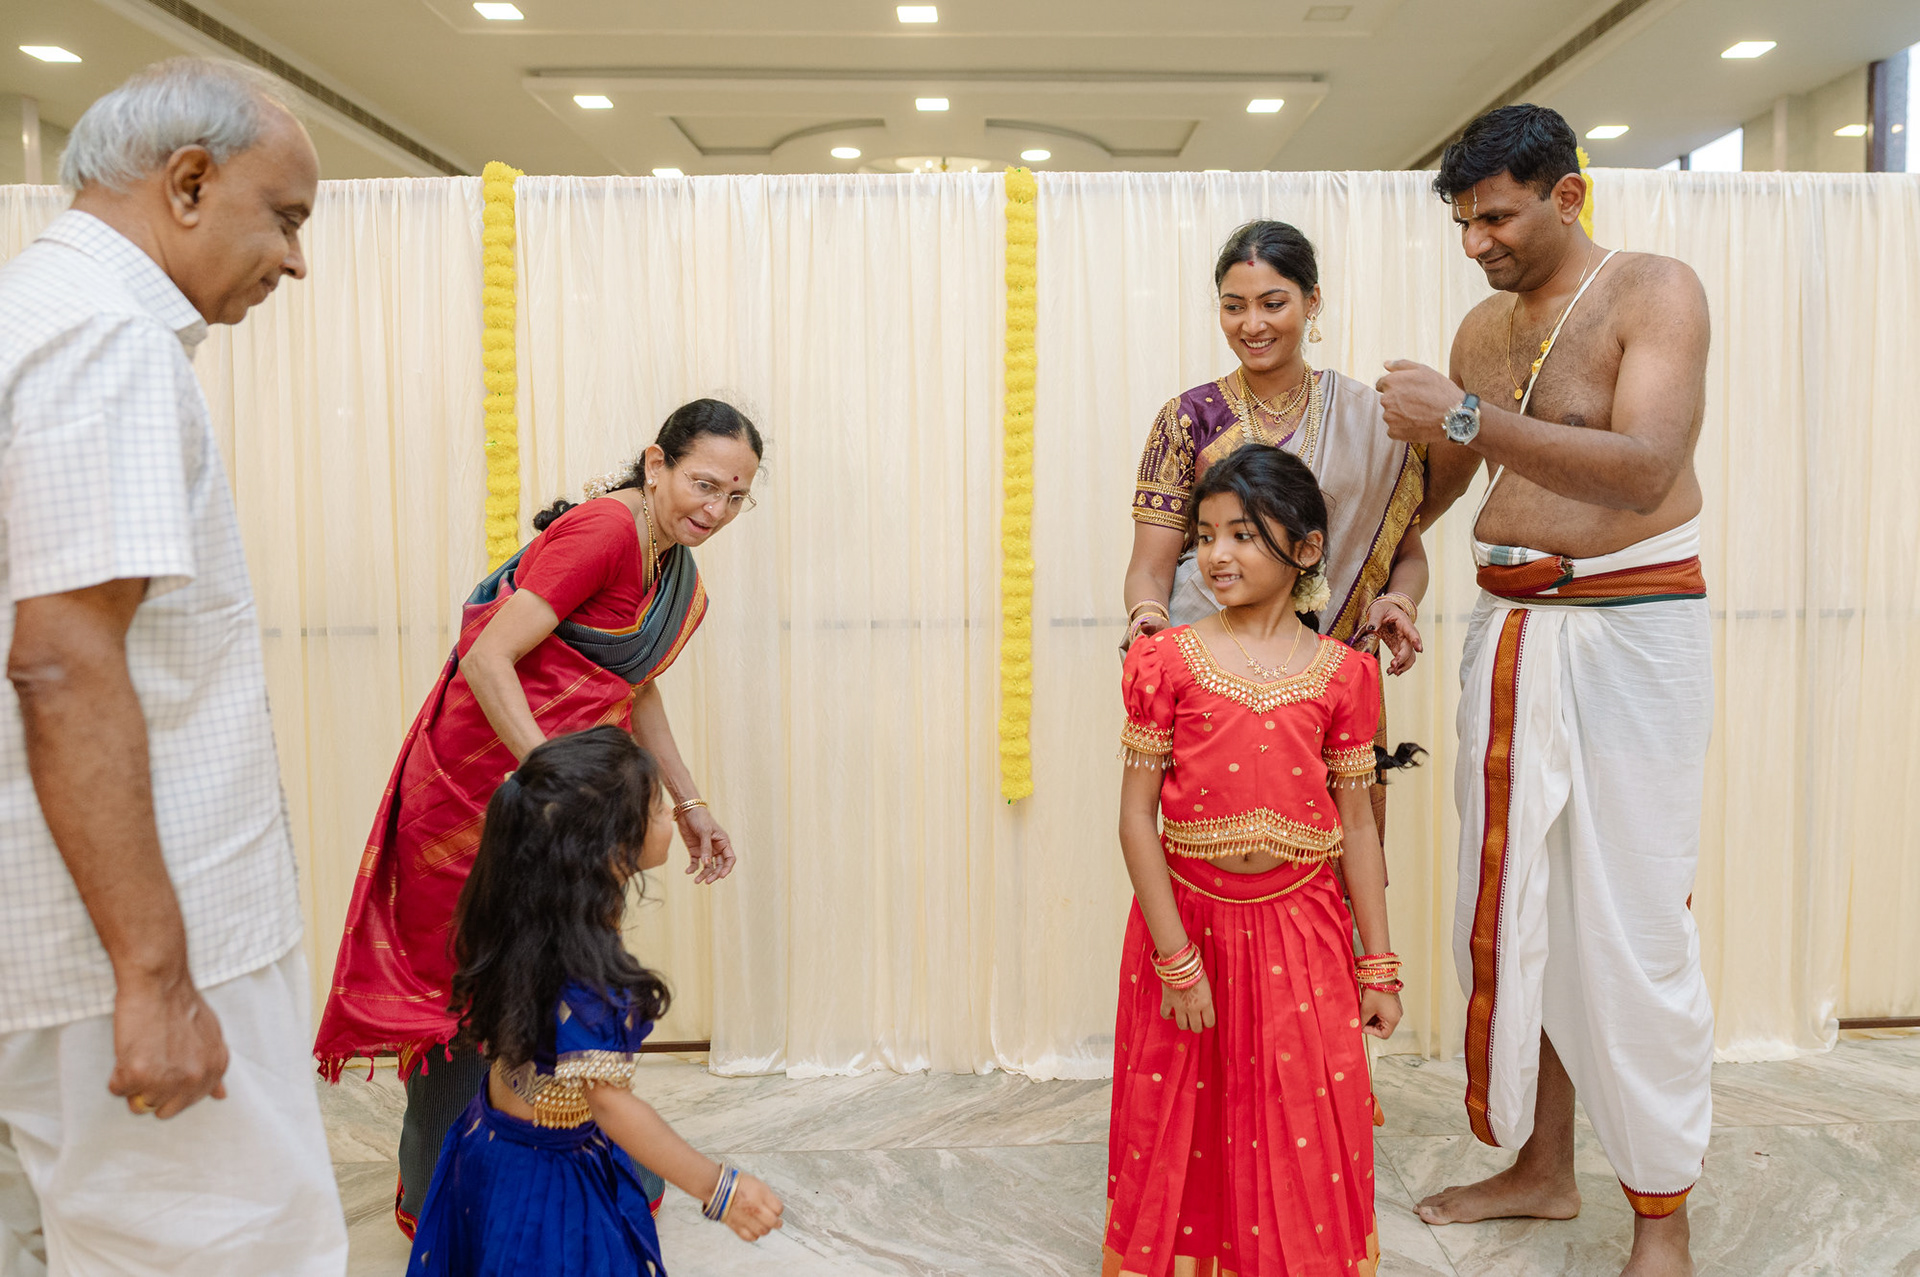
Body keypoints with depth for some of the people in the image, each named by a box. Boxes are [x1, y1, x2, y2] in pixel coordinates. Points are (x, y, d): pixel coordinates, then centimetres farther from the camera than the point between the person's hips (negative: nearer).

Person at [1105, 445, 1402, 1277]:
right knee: (1183, 1133, 11)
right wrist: (1174, 955, -10)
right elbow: (1137, 814, -6)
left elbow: (1357, 825, 5)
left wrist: (1378, 966, 7)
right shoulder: (1171, 661, -4)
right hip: (1189, 921, 0)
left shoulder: (1338, 674, 0)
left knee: (1304, 1139, 7)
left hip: (1300, 931, 1)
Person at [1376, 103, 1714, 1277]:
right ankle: (1544, 1169, 26)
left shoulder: (1654, 293, -8)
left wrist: (1468, 417, -28)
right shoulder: (1483, 331, 12)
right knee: (1518, 905, 11)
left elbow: (1643, 470, -24)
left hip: (1629, 630, -6)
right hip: (1511, 631, 6)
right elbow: (1436, 476, 24)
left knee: (1634, 929, -3)